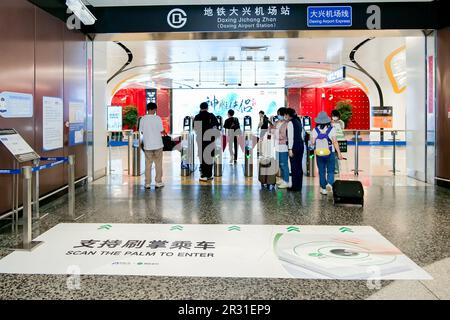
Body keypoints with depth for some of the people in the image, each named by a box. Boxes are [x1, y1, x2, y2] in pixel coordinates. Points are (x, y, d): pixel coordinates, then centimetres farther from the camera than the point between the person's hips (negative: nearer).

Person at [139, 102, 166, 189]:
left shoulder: (142, 119, -2)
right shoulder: (157, 118, -10)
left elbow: (141, 132, 3)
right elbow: (161, 131, -8)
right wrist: (164, 133, 14)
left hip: (147, 145, 2)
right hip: (157, 144, -2)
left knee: (148, 164, 9)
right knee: (158, 164, 9)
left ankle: (147, 183, 10)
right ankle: (158, 182, 12)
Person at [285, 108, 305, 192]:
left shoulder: (290, 123, -10)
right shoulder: (298, 121, 15)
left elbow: (291, 137, -15)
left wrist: (290, 149, -16)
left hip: (294, 146, -8)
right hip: (301, 145, 8)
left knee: (294, 166, -3)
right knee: (299, 166, 12)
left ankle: (295, 186, 1)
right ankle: (299, 186, 17)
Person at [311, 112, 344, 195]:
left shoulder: (315, 130, -4)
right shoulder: (331, 129, -6)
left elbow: (312, 142, -4)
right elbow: (335, 142, -9)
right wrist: (339, 153, -5)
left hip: (319, 154, 1)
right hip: (330, 153, -1)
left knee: (321, 171, 11)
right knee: (330, 171, 8)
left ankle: (323, 188, 14)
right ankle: (329, 183, -17)